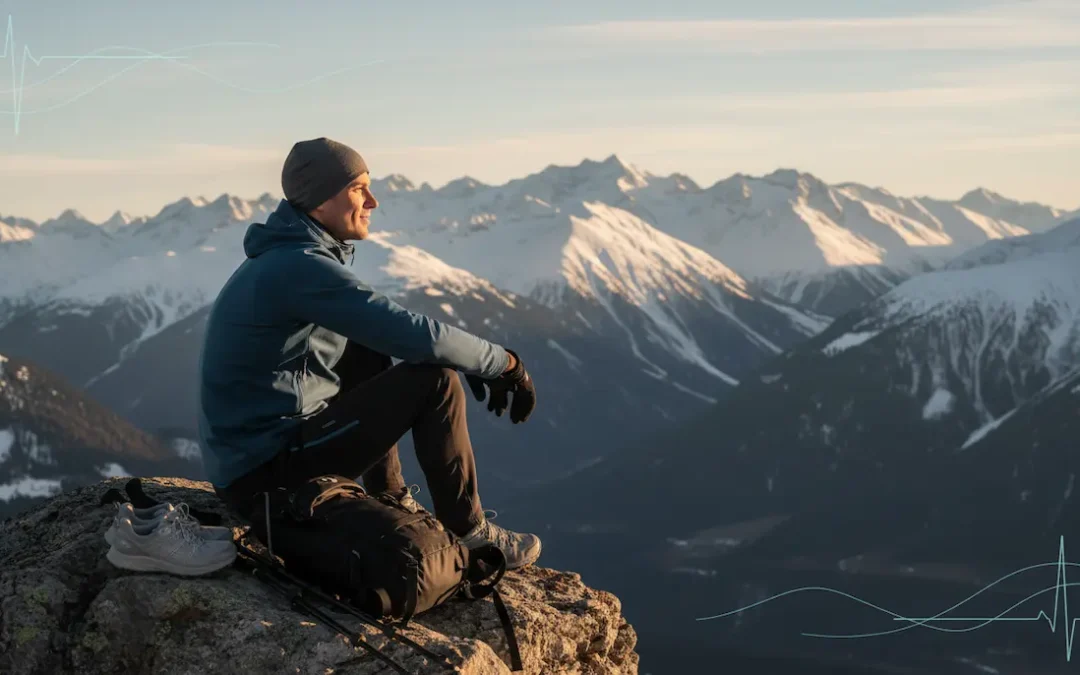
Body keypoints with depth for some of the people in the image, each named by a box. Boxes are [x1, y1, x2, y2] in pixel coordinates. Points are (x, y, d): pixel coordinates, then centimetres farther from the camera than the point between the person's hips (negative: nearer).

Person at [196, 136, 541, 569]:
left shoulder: (290, 258, 11)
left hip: (242, 457, 10)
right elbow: (417, 336, -24)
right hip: (265, 475, -10)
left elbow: (393, 329, 18)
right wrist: (505, 362, -9)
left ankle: (390, 502, 24)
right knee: (433, 381, -10)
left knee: (368, 354, 22)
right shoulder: (302, 268, -20)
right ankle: (467, 532, 4)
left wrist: (481, 369, 8)